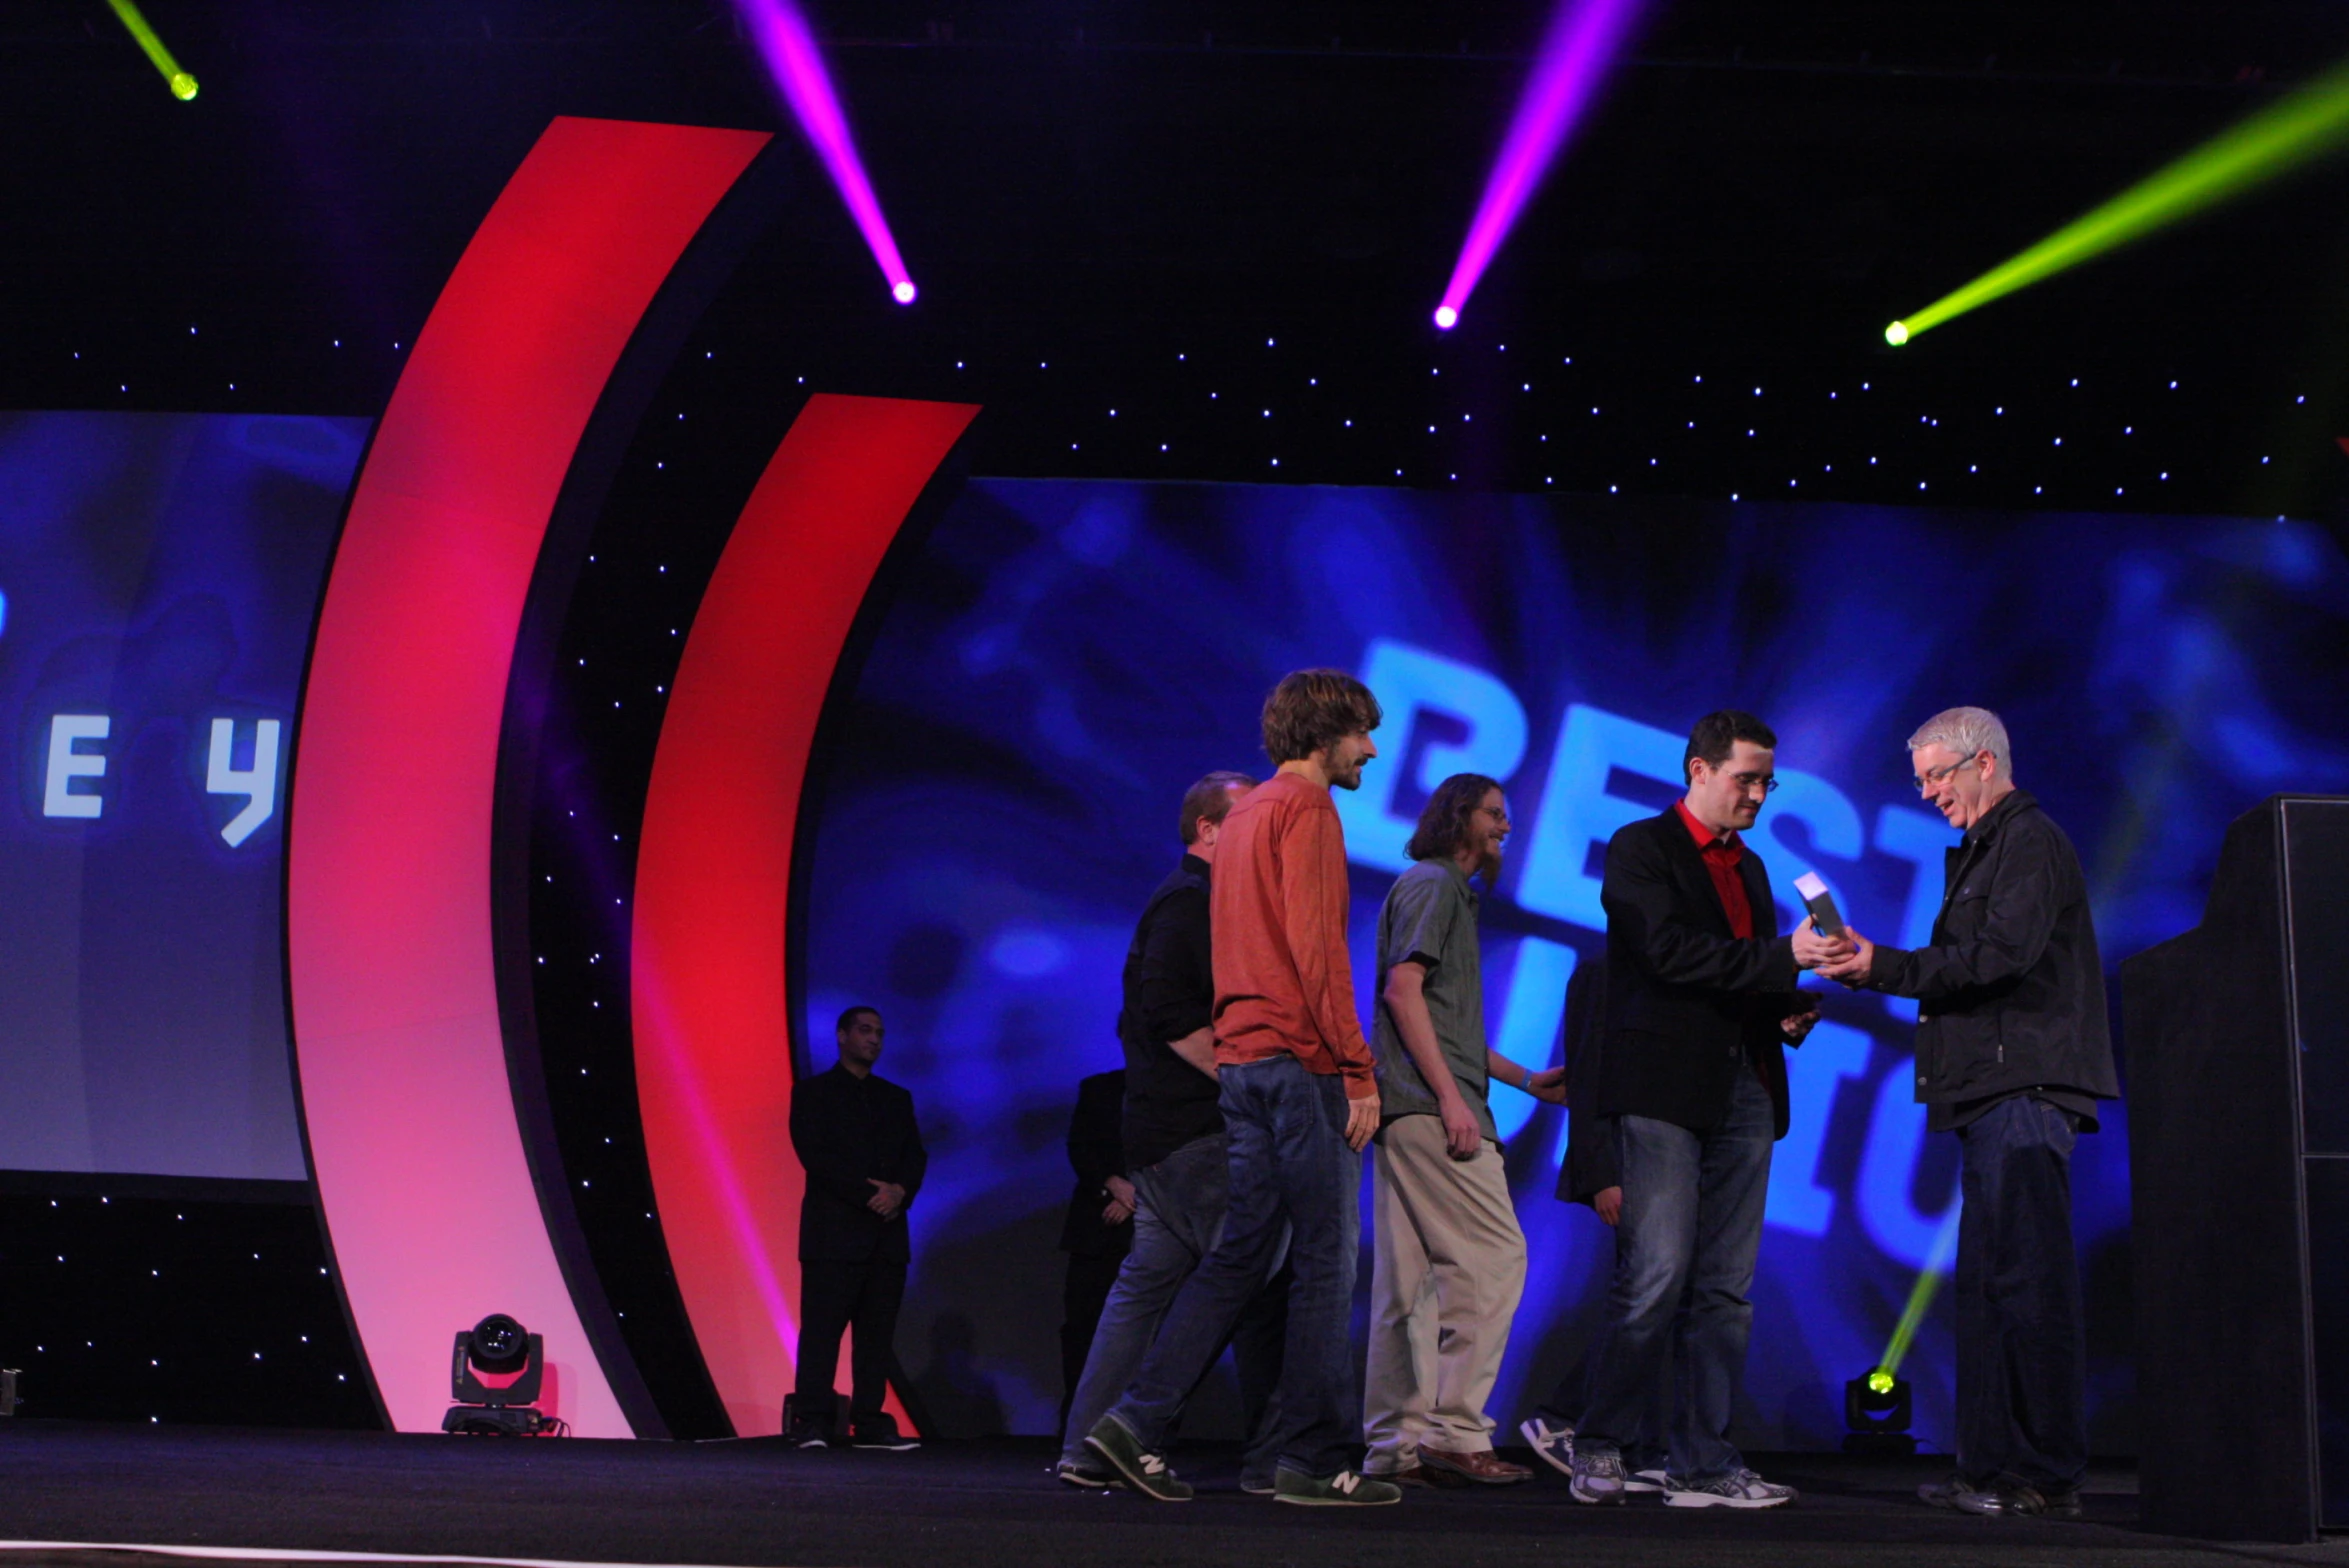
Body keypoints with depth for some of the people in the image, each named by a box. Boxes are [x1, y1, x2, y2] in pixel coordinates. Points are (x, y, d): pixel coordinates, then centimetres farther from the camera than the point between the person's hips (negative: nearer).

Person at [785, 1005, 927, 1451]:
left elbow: (916, 1157, 11)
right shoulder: (813, 1092, 6)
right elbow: (814, 1155, -6)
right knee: (821, 1328, -7)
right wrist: (867, 1194, -14)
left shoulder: (896, 1098, 20)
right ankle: (811, 1423, -6)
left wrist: (899, 1191, -11)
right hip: (833, 1230, -4)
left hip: (887, 1233, 5)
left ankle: (869, 1423, 3)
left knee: (878, 1331, 1)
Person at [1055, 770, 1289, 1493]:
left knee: (1146, 1284, 10)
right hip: (1196, 1133, -11)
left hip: (1163, 1131, 11)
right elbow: (1167, 1007, -21)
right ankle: (1272, 1457, -7)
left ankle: (1090, 1448, 12)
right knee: (1261, 1286, -9)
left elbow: (1145, 1012, 25)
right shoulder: (1189, 900, -9)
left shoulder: (1184, 900, 24)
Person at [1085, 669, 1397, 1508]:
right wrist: (1359, 1070, -16)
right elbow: (1315, 945, -16)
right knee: (1325, 1260, -3)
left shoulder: (1246, 813, 22)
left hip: (1242, 1060, 9)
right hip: (1301, 1061, -9)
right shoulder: (1305, 808, -8)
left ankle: (1136, 1421, 4)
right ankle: (1315, 1461, 0)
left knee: (1239, 1252, 10)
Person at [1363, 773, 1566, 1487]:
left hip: (1406, 1112, 10)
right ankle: (1455, 1430, -12)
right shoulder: (1431, 883, -3)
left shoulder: (1450, 891, 27)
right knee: (1494, 1257, -12)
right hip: (1427, 1107, -10)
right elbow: (1402, 988, -15)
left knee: (1410, 1279, 7)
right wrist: (1451, 1096, -20)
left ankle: (1396, 1442, 8)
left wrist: (1527, 1079, 27)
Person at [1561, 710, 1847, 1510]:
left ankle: (1701, 1461, 9)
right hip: (1665, 1087, -7)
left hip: (1743, 1090, 7)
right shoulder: (1640, 849, -1)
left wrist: (1786, 1016, 5)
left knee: (1726, 1288, 4)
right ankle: (1599, 1446, 2)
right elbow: (1672, 953, -15)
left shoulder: (1749, 867, 22)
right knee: (1655, 1279, -11)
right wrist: (1786, 955, -18)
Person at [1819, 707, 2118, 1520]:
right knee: (1989, 1280, 9)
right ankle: (1993, 1466, 12)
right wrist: (1876, 970, 12)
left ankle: (2046, 1474, -7)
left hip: (2024, 1092, -10)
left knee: (2026, 1279, -10)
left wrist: (1883, 967, -19)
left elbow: (2002, 955, -19)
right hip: (1995, 1093, 10)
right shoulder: (1982, 850, 24)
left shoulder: (2030, 841, -6)